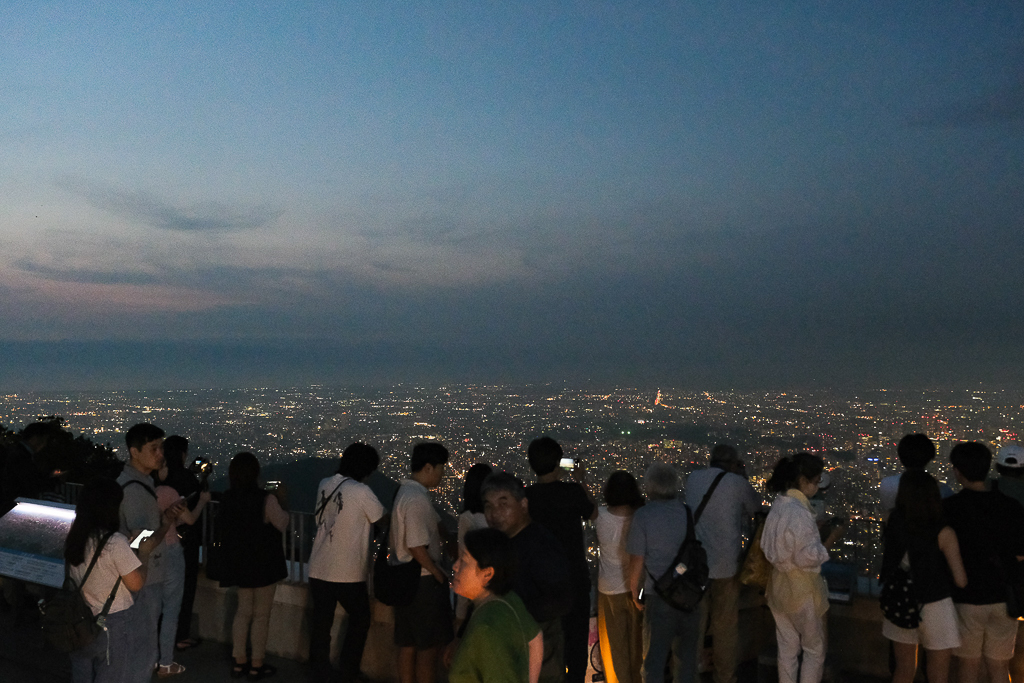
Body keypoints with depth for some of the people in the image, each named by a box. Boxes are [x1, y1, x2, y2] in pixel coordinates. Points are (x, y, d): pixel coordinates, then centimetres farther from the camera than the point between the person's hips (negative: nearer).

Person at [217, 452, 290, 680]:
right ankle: (257, 666, 14)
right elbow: (282, 524, -10)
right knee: (261, 615, 7)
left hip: (239, 564, 5)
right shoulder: (266, 499, -21)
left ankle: (239, 662, 24)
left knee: (243, 610, 19)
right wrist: (281, 502, 4)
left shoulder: (228, 498, -5)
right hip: (263, 564, -5)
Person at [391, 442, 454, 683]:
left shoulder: (404, 492, 10)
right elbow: (417, 547, -23)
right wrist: (439, 574, -12)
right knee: (429, 646, 1)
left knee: (408, 645, 16)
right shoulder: (417, 499, -21)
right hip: (424, 581, -10)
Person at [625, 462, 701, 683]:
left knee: (654, 656, 11)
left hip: (659, 597, -3)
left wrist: (635, 594, 4)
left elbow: (637, 562, -10)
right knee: (686, 654, 18)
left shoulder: (643, 516, -13)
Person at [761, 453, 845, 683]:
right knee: (815, 648, 10)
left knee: (787, 647, 16)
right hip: (802, 589, -8)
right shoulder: (799, 512, -25)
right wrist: (832, 538, -13)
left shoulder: (778, 505, 1)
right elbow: (808, 557, -22)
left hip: (781, 584, 8)